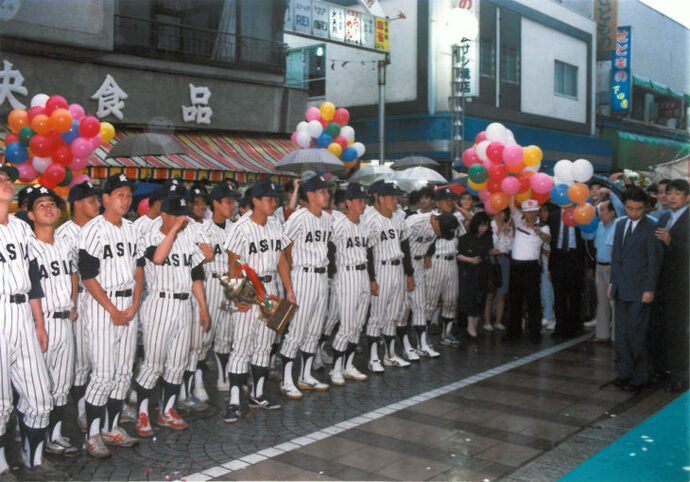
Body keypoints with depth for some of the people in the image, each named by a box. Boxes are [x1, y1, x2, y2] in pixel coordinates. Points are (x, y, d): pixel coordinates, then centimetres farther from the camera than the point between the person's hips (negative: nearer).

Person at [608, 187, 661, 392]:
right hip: (621, 289, 7)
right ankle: (624, 372, 23)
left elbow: (654, 261, -10)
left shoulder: (651, 227, -10)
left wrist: (649, 290, -12)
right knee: (621, 332, 12)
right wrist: (613, 282, 14)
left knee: (636, 334, -2)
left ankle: (639, 377, 10)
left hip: (639, 290, -7)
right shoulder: (620, 224, 11)